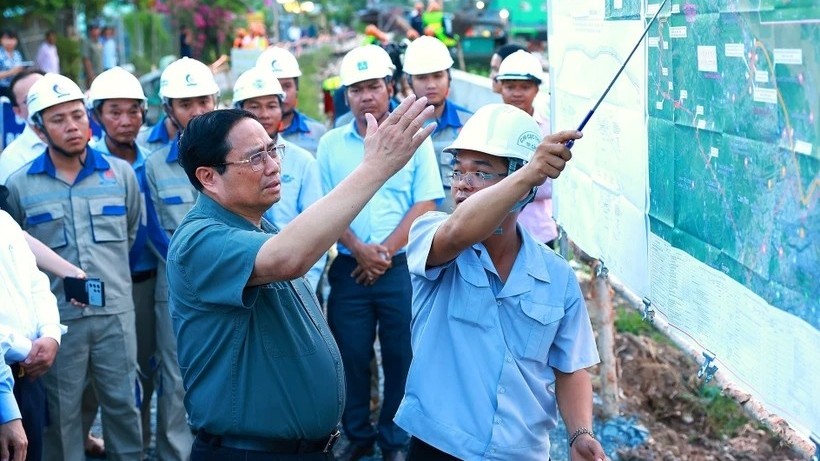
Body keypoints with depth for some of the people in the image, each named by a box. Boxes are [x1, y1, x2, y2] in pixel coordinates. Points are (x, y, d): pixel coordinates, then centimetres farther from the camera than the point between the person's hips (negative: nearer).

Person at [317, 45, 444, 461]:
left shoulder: (415, 139, 1)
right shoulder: (331, 144, 6)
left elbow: (425, 205, -3)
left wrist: (386, 251, -10)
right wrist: (360, 250, -9)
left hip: (401, 267, -1)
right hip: (350, 267, 2)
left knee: (401, 356, 4)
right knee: (351, 355, 6)